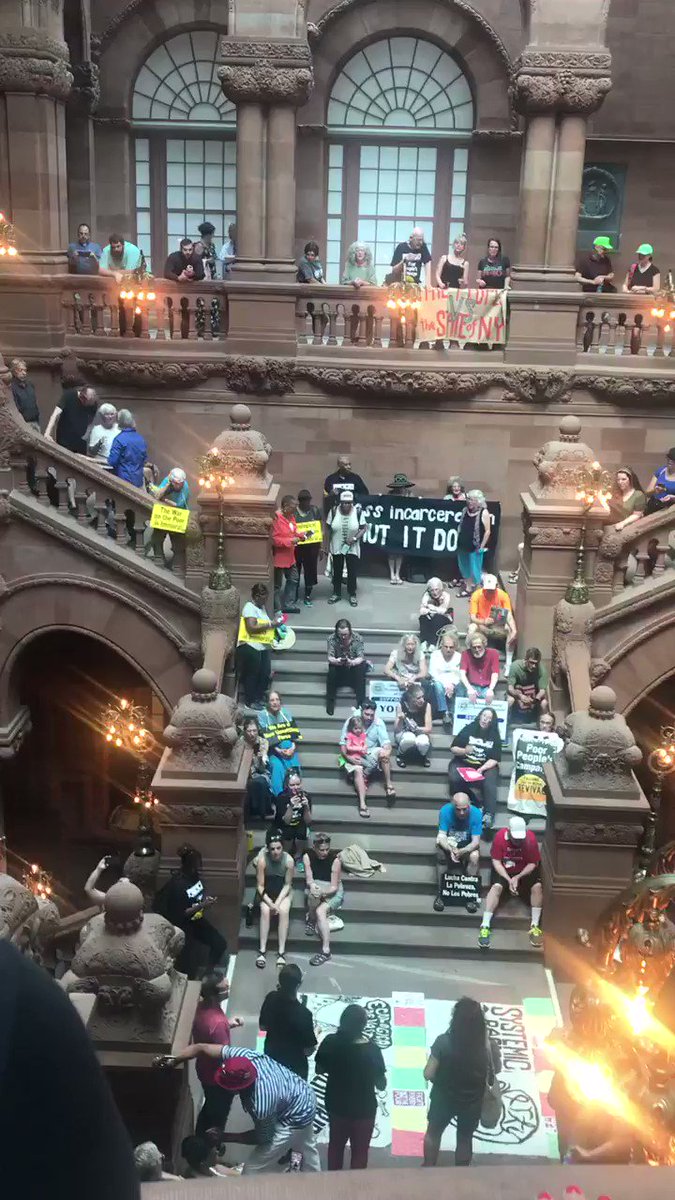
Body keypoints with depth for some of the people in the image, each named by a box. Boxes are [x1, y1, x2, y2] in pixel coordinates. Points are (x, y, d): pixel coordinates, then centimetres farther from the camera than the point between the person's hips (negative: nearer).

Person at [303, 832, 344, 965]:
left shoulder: (335, 859, -21)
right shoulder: (308, 856, -10)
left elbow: (334, 887, -19)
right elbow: (308, 878, -13)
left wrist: (322, 892, -39)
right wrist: (312, 885, -38)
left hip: (333, 891, -2)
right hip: (316, 885, 3)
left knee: (320, 911, -31)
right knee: (313, 894, -37)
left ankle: (326, 951, -30)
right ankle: (311, 919, -9)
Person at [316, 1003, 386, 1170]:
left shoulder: (330, 1042, -18)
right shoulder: (371, 1050, -25)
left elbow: (319, 1070, -2)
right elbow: (381, 1085, -15)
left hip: (336, 1104, 4)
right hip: (363, 1109, -3)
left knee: (336, 1145, 27)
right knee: (359, 1152, 18)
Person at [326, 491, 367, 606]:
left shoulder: (358, 512, -11)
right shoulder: (333, 511, -8)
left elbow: (364, 528, -5)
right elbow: (327, 528, 0)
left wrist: (355, 538, -19)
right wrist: (328, 542, -5)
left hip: (352, 548, -1)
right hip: (336, 548, 1)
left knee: (352, 572, 6)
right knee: (337, 571, 13)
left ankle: (352, 595, 20)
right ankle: (336, 593, 27)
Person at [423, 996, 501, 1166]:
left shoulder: (443, 1041, -26)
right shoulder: (488, 1045, -20)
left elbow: (428, 1074, -20)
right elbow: (496, 1070, 0)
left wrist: (442, 1079, 0)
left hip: (444, 1097, -2)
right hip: (472, 1101, 2)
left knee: (433, 1132, 25)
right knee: (465, 1138, 25)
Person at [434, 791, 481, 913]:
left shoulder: (476, 813, -23)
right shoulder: (445, 811, -22)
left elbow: (476, 841, -23)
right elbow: (441, 836, -22)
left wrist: (461, 851, -42)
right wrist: (450, 849, -44)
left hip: (468, 846, 0)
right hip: (448, 844, 0)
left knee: (474, 856, -32)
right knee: (440, 854, -32)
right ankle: (440, 893, -20)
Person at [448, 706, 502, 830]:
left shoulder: (495, 736, 1)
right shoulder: (468, 729, -1)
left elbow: (494, 759, -5)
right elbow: (453, 748, 1)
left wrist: (481, 770, -21)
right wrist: (464, 751, -21)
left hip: (486, 766, 0)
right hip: (463, 763, 0)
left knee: (489, 784, -30)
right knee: (454, 779, -30)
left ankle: (489, 814, -40)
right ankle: (479, 804, -22)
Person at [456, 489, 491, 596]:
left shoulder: (483, 513, -13)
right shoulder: (465, 510, 6)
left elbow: (487, 531, -12)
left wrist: (482, 546, -13)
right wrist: (458, 539, 11)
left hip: (475, 547, -6)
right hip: (463, 545, 7)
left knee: (474, 569, 1)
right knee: (464, 567, 17)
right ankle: (467, 586, 32)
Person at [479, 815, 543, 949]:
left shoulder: (531, 838, -20)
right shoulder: (500, 836, -22)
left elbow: (533, 863, -13)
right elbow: (496, 861, -17)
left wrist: (518, 877, -25)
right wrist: (508, 879, -28)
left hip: (524, 871, 1)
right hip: (503, 870, -1)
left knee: (537, 886, -24)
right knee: (496, 887, -28)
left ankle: (535, 926, -14)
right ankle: (485, 927, -28)